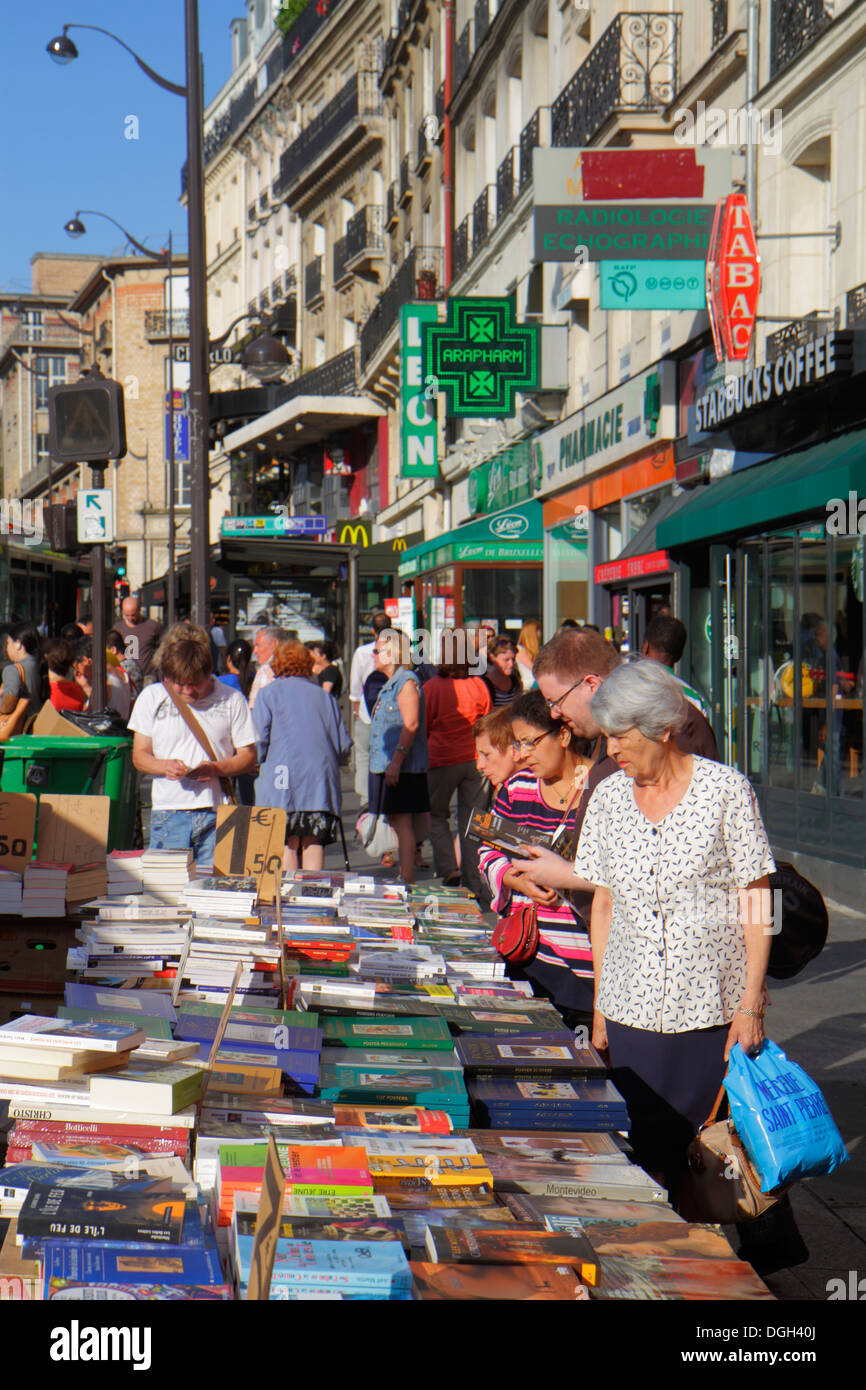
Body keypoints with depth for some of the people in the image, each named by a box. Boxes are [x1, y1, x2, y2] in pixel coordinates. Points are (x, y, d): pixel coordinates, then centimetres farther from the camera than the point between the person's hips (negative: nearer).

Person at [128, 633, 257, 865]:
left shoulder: (232, 700, 3)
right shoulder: (152, 697, 6)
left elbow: (248, 756, 7)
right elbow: (139, 756, 9)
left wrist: (216, 768, -12)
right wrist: (163, 766, -12)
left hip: (217, 813, 0)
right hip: (168, 813, 1)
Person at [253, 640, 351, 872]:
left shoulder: (268, 693, 6)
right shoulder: (324, 696, 15)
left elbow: (260, 740, -5)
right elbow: (344, 745, 11)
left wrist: (259, 765, 12)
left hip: (283, 780, -3)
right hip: (322, 781, 3)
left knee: (287, 844, -3)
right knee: (314, 842, 4)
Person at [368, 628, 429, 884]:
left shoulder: (406, 681, -13)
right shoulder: (391, 683, 19)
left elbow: (411, 725, -22)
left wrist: (396, 761, -26)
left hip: (402, 767, -10)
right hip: (386, 765, 10)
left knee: (402, 823, -9)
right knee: (395, 821, 13)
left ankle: (407, 880, -9)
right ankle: (403, 876, 20)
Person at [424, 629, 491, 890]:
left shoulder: (433, 687, -12)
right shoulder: (478, 685, -4)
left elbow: (423, 725, -2)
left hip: (442, 760, -3)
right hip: (474, 759, 3)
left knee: (437, 815, 14)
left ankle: (449, 869, -2)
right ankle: (473, 883, 8)